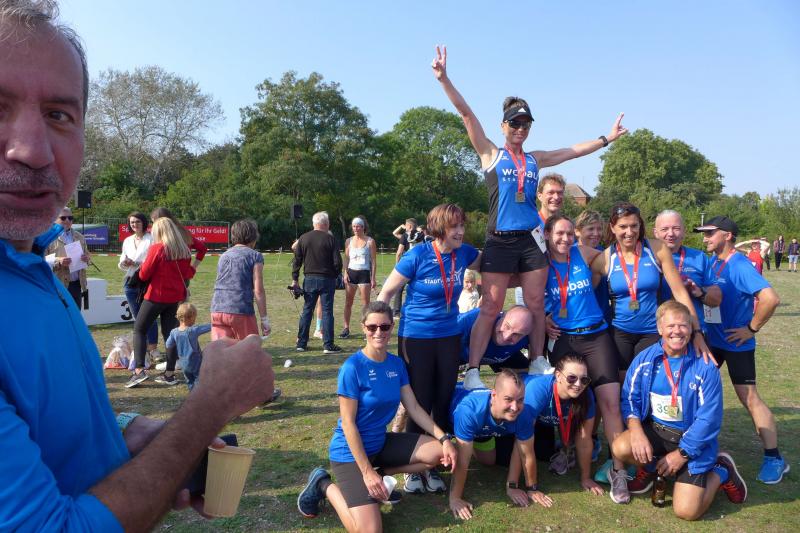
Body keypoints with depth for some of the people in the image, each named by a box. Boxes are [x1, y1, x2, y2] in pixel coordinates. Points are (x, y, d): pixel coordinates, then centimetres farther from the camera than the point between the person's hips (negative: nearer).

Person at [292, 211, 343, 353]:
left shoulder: (303, 238, 4)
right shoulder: (330, 239, -7)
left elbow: (297, 260, 4)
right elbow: (337, 262, -8)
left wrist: (295, 279, 9)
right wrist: (336, 275, 8)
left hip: (309, 279, 3)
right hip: (327, 279, -3)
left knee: (306, 311, 11)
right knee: (327, 311, 2)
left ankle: (301, 343, 15)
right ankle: (328, 345, 3)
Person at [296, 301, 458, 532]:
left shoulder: (396, 363, -1)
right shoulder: (352, 366, -21)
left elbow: (414, 407, 3)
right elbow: (348, 423, -20)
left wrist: (444, 439, -8)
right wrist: (366, 472, -21)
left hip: (381, 443, 7)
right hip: (351, 451, -7)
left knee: (440, 452, -5)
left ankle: (381, 473, 9)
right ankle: (324, 485, 6)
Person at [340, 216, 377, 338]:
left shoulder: (370, 241, -2)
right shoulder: (349, 241, 8)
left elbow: (373, 261, -2)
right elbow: (346, 259, 10)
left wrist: (373, 278, -6)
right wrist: (345, 273, -3)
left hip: (364, 273, -4)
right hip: (351, 273, 4)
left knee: (365, 303, -2)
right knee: (348, 303, 6)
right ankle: (346, 328, 13)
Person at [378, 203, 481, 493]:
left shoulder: (464, 253, -3)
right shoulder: (418, 255, -16)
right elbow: (385, 293, -7)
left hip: (449, 338, 4)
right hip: (415, 338, -4)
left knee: (443, 404, 9)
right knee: (419, 405, 2)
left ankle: (434, 466, 26)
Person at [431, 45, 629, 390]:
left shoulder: (535, 159, 15)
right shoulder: (491, 154, 5)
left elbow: (573, 151, 25)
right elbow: (466, 114, -3)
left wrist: (606, 139, 28)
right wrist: (444, 78, -9)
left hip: (531, 239, 4)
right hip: (499, 240, -4)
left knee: (536, 305, 7)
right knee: (490, 307, -5)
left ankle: (537, 364, 18)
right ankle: (472, 370, -2)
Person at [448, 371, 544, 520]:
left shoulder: (523, 414, -38)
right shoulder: (469, 410, -52)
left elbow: (526, 454, -23)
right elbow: (462, 460, -44)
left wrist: (531, 489, -12)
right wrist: (455, 499, -37)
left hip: (483, 428, 4)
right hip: (449, 417, -4)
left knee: (489, 461, 18)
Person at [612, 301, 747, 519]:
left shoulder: (705, 367, -15)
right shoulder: (644, 359, -6)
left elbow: (708, 419, -13)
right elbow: (629, 398, -2)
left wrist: (681, 454, -14)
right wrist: (636, 430, -21)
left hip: (692, 439, -3)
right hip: (653, 429, 3)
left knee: (686, 511, -12)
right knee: (622, 448, -29)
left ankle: (721, 471, 17)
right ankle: (651, 467, 9)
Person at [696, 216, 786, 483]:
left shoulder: (740, 266, -21)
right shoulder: (713, 260, 3)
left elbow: (771, 298, -32)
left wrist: (751, 328, -22)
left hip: (736, 343, -8)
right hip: (712, 338, 8)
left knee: (749, 397, -2)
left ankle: (774, 458, 11)